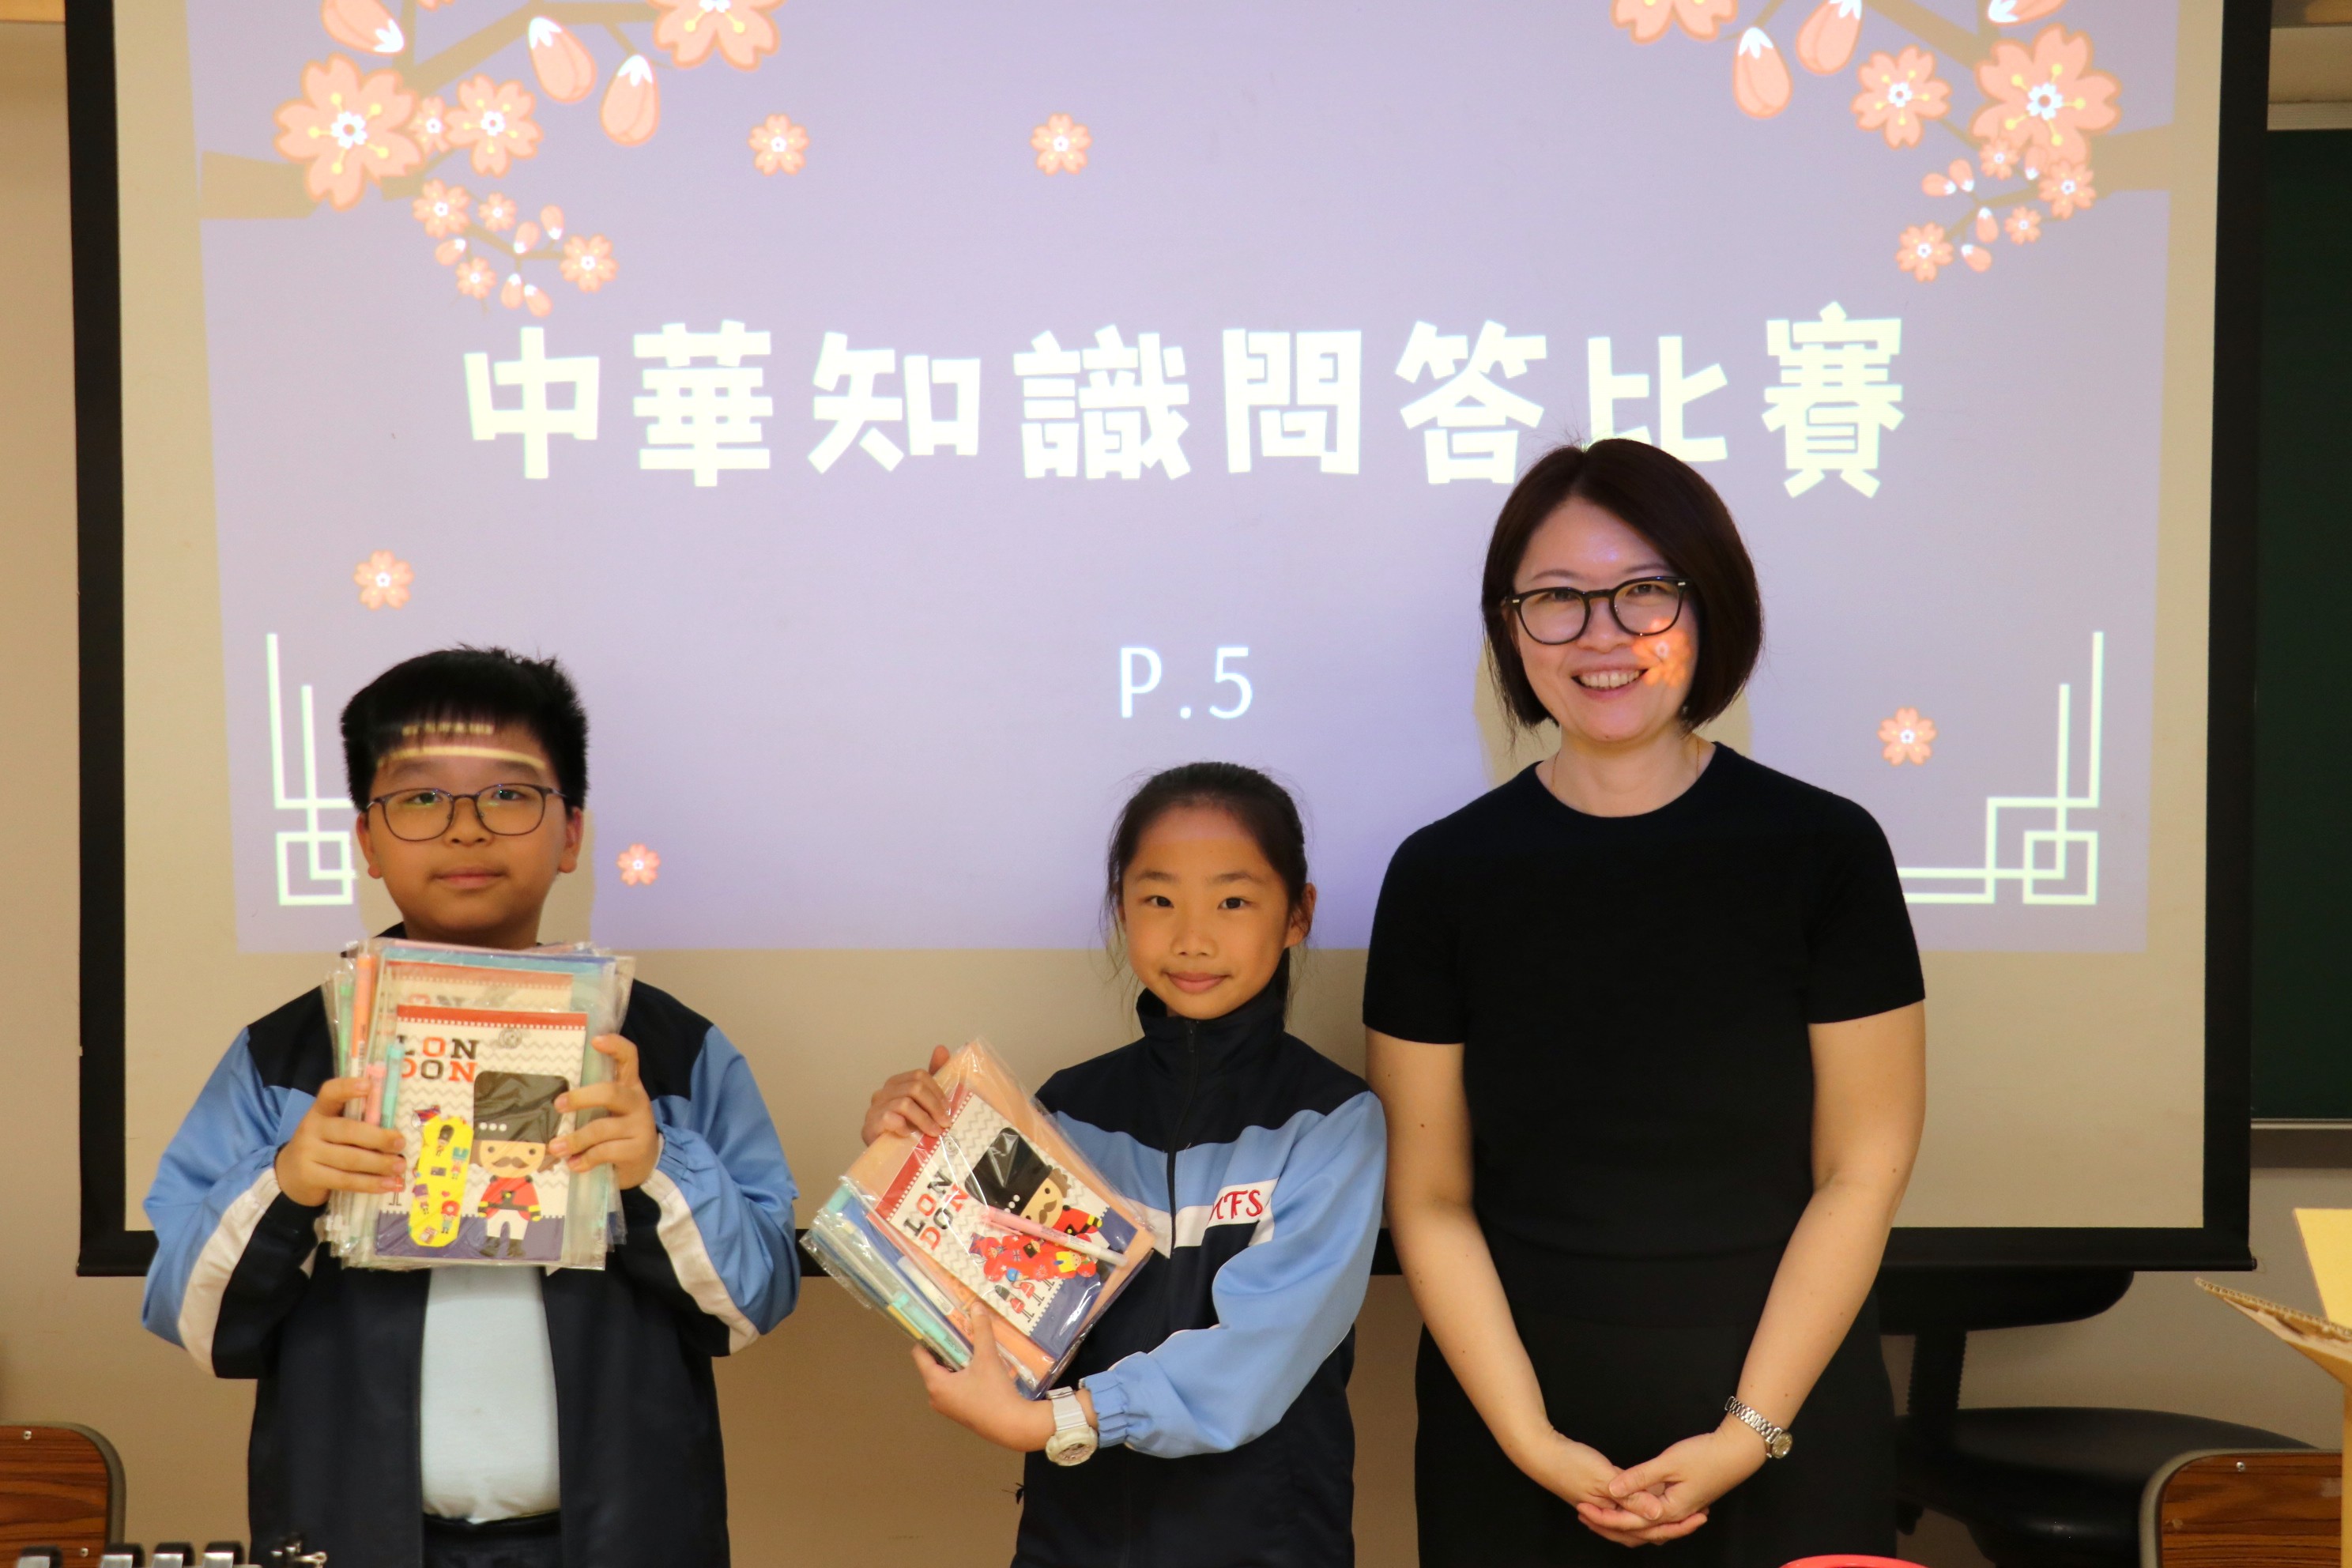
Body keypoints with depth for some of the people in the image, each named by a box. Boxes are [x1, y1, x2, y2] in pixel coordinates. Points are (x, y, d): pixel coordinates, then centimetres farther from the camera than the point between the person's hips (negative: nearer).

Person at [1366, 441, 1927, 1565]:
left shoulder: (1825, 850, -6)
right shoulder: (1443, 872, -3)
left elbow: (1861, 1174, -5)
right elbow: (1430, 1199, -2)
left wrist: (1749, 1432, -10)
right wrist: (1528, 1437, -9)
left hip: (1787, 1437, 0)